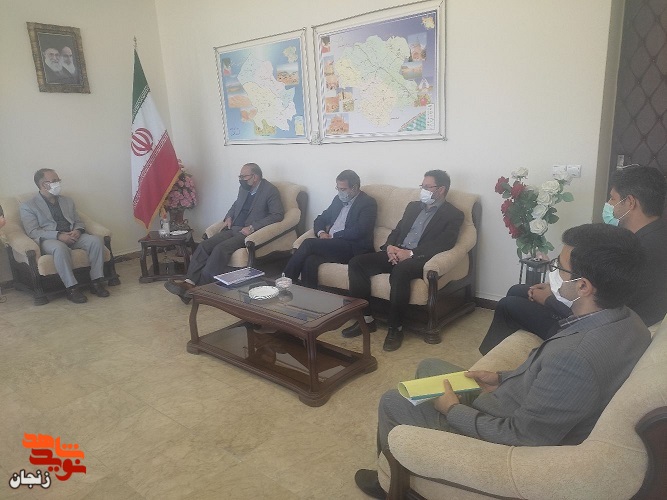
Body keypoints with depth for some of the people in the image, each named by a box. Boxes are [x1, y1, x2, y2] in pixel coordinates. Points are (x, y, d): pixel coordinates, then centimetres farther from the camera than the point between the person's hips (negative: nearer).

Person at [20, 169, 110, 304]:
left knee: (96, 239, -25)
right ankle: (71, 288, -31)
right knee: (60, 248, -40)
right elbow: (33, 232, -5)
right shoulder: (28, 207, 7)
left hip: (73, 236, 5)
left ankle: (96, 282, -22)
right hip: (48, 239, -4)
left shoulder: (67, 201, 23)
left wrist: (78, 231, -6)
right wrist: (59, 236, -21)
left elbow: (79, 222, 20)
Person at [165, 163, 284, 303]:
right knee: (204, 245, -17)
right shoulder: (244, 188, 15)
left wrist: (252, 227, -19)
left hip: (249, 232, -7)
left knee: (221, 249, -30)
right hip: (233, 228, 7)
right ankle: (189, 282, -23)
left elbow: (278, 215, -14)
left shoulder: (270, 190, -6)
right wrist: (229, 217, 10)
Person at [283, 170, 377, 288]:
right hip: (331, 244, 6)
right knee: (309, 261, -28)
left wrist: (332, 236, -10)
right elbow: (320, 219, 24)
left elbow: (359, 231, -13)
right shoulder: (338, 200, 21)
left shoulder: (368, 203, -1)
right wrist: (321, 233, 1)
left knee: (309, 243, -24)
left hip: (352, 248, -6)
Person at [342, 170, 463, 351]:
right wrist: (390, 246, -5)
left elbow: (444, 244, -10)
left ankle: (395, 328, -23)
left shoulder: (453, 215, 3)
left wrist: (411, 253, -20)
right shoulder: (413, 206, 23)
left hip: (420, 258, -6)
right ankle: (366, 318, -8)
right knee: (356, 263, -14)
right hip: (396, 253, 7)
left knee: (399, 271, -40)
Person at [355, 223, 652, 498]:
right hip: (527, 414, 9)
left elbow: (518, 437, -28)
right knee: (428, 367, 23)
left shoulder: (574, 356, -39)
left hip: (507, 441, -9)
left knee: (392, 402, 7)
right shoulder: (624, 320, -9)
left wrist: (453, 410, -14)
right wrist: (503, 379, 2)